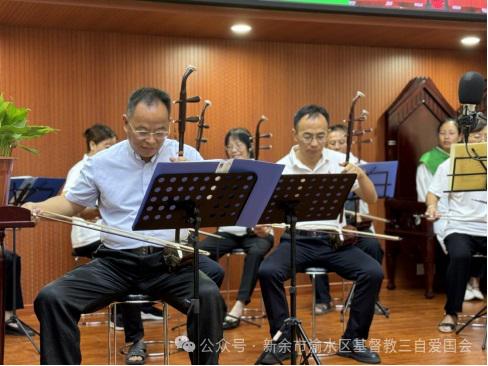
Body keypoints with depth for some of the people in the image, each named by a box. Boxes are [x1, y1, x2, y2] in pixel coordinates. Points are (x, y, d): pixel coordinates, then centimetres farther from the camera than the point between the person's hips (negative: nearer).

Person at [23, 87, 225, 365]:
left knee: (209, 297, -32)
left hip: (171, 261, -2)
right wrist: (38, 207, 0)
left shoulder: (187, 156, 3)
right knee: (51, 299, -18)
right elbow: (71, 203, 20)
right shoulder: (101, 163, 7)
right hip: (116, 261, 2)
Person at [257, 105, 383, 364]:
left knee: (373, 272, -22)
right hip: (297, 240, -1)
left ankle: (353, 339, -2)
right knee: (267, 272, -29)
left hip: (334, 239, 1)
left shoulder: (340, 161, 1)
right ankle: (283, 339, -10)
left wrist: (360, 175, -21)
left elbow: (371, 199, -1)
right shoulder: (281, 168, -3)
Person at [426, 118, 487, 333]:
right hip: (459, 228, -1)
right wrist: (432, 207, -14)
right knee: (460, 256, -33)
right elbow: (433, 193, 6)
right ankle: (451, 313, -14)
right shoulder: (450, 165, 8)